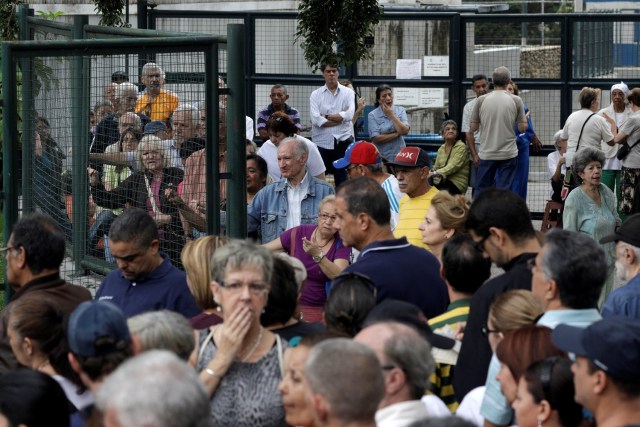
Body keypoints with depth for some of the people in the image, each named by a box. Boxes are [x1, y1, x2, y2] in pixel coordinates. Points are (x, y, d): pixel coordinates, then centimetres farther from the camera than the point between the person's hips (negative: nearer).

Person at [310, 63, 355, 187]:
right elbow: (315, 119, -11)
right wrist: (340, 117, -10)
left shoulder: (348, 92, 4)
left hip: (343, 141, 0)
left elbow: (349, 115, -12)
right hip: (321, 143, 0)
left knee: (343, 181, 4)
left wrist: (326, 117, -8)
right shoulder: (315, 95, 3)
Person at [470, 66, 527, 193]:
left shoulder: (481, 100, -2)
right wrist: (525, 119, 18)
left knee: (482, 190, 10)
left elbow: (473, 127, 3)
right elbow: (522, 128, -2)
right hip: (508, 153, -1)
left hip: (486, 154, 1)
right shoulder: (516, 100, -4)